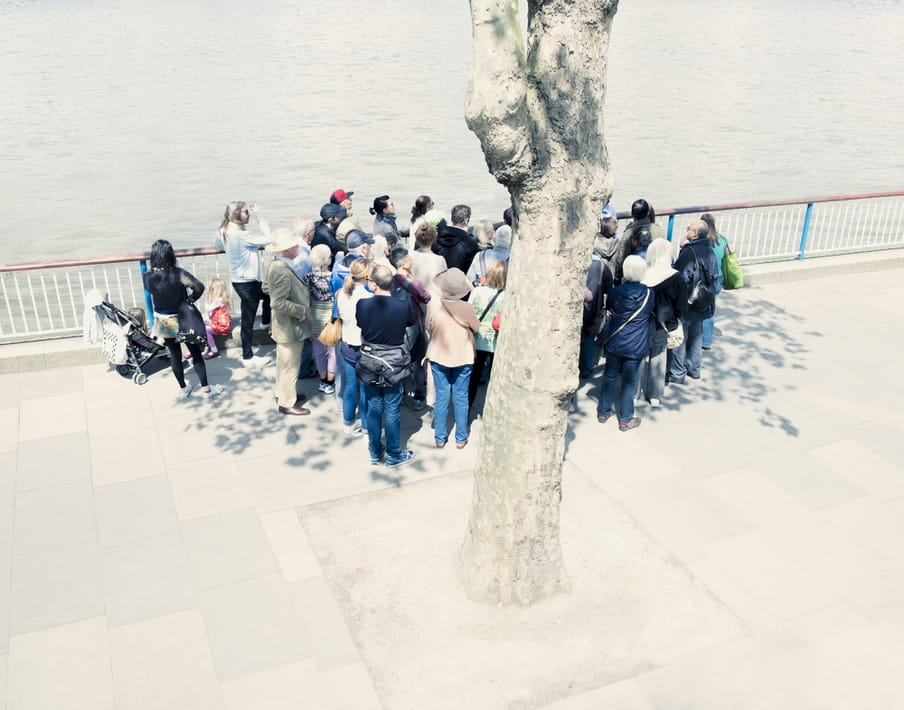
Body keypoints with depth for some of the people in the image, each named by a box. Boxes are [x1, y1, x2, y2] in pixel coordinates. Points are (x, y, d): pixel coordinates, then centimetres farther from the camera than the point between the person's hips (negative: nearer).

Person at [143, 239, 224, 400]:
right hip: (183, 320, -3)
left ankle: (183, 389, 29)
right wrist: (191, 299, -16)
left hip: (163, 323, 3)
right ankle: (205, 389, 17)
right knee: (196, 353, 10)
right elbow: (199, 287, -33)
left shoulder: (148, 277, -12)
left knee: (174, 355, 17)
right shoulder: (178, 274, -24)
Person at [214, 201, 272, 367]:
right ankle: (248, 357, 10)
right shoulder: (241, 235, -26)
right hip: (247, 282, -9)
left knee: (267, 294, 31)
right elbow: (267, 239, -23)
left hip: (237, 278, 9)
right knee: (248, 320, 1)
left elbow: (217, 245, 22)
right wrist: (259, 217, -17)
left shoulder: (224, 231, 1)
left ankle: (265, 322, 54)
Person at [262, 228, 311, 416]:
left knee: (284, 362, 24)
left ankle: (283, 393, 41)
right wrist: (301, 311, -22)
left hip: (283, 325, 10)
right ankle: (286, 403, 18)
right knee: (290, 366, 5)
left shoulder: (276, 265, 2)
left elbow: (266, 286, 16)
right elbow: (279, 302, -33)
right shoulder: (283, 272, -29)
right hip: (290, 327, -10)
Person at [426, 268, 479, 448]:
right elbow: (476, 328, -2)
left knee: (442, 397, 12)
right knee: (461, 398, 11)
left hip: (438, 356, 1)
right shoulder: (467, 308, -21)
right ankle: (460, 438, 21)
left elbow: (429, 328, -1)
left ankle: (440, 438, 21)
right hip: (463, 358, -1)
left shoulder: (433, 304, -17)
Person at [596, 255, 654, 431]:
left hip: (614, 344, 1)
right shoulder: (648, 294, -11)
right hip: (636, 346, -1)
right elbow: (649, 314, 6)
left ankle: (603, 412, 27)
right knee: (629, 382, 7)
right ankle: (625, 419, 16)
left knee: (610, 377, 15)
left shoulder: (615, 292, -10)